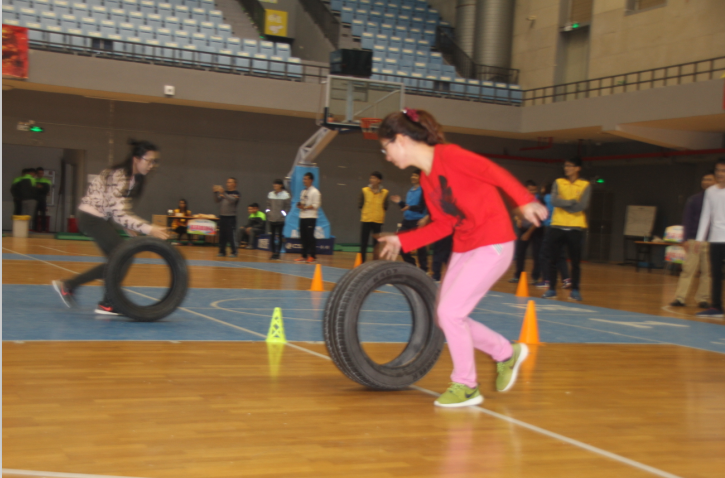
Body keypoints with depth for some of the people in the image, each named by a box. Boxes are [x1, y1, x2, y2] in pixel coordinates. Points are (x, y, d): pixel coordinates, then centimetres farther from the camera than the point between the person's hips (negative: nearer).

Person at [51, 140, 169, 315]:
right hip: (91, 217, -9)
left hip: (101, 218, 9)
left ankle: (68, 285, 20)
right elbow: (119, 214, -31)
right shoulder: (119, 176, -26)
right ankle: (107, 304, 2)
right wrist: (149, 229, -37)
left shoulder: (135, 177, 2)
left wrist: (128, 227, 2)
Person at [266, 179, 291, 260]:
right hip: (272, 219, 4)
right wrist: (268, 212, 2)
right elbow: (268, 204, 15)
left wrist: (283, 214, -9)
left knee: (280, 236, 2)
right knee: (272, 236, 5)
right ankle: (273, 252, 11)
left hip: (281, 220, -4)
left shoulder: (285, 195, -6)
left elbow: (288, 206, -3)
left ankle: (278, 253, 8)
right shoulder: (270, 194, 7)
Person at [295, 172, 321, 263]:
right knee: (303, 237, 8)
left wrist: (305, 207, -17)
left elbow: (316, 205, -13)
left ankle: (313, 256, -1)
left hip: (310, 217, -7)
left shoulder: (315, 192, -7)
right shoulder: (303, 191, 17)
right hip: (302, 217, 7)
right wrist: (300, 205, -1)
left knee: (310, 237, -6)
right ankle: (304, 256, 13)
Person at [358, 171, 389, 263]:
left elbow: (385, 207, 5)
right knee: (363, 243, 4)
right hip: (366, 220, 0)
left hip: (378, 221, 0)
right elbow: (360, 205, 3)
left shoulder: (385, 192, 0)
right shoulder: (364, 191, 0)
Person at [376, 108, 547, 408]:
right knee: (447, 316, 9)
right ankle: (507, 354, 29)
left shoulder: (448, 155, -16)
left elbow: (494, 171, -20)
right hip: (463, 248, 9)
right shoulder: (426, 180, 8)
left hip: (492, 246, -9)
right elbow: (443, 225, 11)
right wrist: (402, 241, 7)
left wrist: (525, 201, -29)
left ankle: (466, 387, 7)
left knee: (450, 311, -12)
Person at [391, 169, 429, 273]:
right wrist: (399, 202, 4)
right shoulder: (410, 191, 16)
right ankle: (411, 265, 20)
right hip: (406, 221, 8)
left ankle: (423, 269, 7)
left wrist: (410, 207, -28)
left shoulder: (423, 191, -8)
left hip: (417, 223, -8)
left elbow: (421, 208, -15)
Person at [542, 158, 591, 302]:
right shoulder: (558, 182, 7)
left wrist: (563, 205, -8)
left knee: (575, 261, 2)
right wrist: (572, 202, -12)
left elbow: (582, 206, -12)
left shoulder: (585, 185, 2)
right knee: (552, 259, 3)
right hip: (557, 227, 2)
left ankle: (575, 290, 12)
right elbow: (554, 201, -9)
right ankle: (551, 289, 12)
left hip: (575, 228, -2)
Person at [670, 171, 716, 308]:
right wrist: (685, 239, -3)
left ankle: (702, 299, 10)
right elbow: (687, 220, 6)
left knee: (708, 271, 2)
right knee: (688, 269, -3)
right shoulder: (693, 200, 7)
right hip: (694, 240, -1)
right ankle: (680, 298, -2)